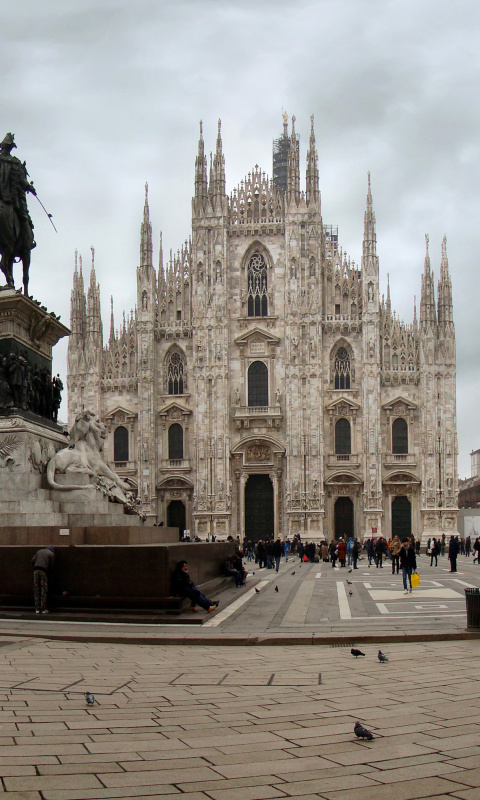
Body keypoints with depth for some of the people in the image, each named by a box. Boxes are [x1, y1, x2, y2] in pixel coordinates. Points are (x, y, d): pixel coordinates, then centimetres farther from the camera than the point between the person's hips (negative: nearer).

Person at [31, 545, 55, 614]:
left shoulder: (39, 551, 21)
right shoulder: (51, 554, 9)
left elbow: (33, 561, 14)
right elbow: (51, 566, 4)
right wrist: (48, 574, 17)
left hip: (36, 570, 4)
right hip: (44, 571, -4)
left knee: (36, 590, 6)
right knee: (44, 591, 1)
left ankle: (37, 609, 6)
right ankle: (43, 609, 0)